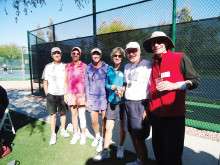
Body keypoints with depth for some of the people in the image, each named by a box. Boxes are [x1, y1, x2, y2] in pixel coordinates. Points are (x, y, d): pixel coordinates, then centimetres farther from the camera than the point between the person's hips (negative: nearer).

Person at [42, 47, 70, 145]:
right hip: (51, 94, -1)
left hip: (63, 94, 1)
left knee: (63, 113, 13)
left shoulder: (65, 67, 5)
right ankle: (53, 135, 15)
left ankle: (63, 130, 31)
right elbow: (45, 82, 5)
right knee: (52, 114, 3)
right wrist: (47, 94, -1)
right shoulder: (48, 67, 3)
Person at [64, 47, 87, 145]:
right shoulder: (67, 66, 7)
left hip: (81, 94, -3)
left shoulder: (84, 66, -2)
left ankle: (83, 135, 21)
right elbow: (66, 81, 12)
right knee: (73, 114, 12)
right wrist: (65, 94, 9)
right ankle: (75, 134, 29)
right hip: (71, 94, 3)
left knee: (82, 115, 3)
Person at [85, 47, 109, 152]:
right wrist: (87, 97, 6)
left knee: (104, 120, 4)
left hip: (104, 97, -2)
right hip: (92, 98, 2)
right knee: (94, 121, 8)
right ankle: (97, 136, 37)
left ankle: (102, 140, 24)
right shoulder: (88, 68, 8)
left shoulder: (106, 67, 1)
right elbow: (86, 83, 11)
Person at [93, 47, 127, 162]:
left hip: (123, 101, -2)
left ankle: (120, 148, 34)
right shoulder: (109, 69, 7)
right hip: (111, 100, 2)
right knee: (108, 127, 4)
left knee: (122, 127, 12)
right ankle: (105, 151, 20)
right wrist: (110, 87, -8)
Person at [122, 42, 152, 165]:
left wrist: (147, 108, -19)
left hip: (140, 104, -7)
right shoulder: (127, 66, 16)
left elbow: (153, 88, -14)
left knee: (139, 138, -2)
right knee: (132, 134, 17)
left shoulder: (148, 65, -9)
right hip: (128, 103, 8)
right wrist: (121, 89, 5)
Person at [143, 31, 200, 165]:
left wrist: (174, 85, -17)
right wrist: (147, 108, 15)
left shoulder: (180, 58, -2)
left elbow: (195, 81, -1)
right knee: (158, 153, 19)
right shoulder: (154, 64, 12)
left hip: (174, 115, -5)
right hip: (156, 114, 5)